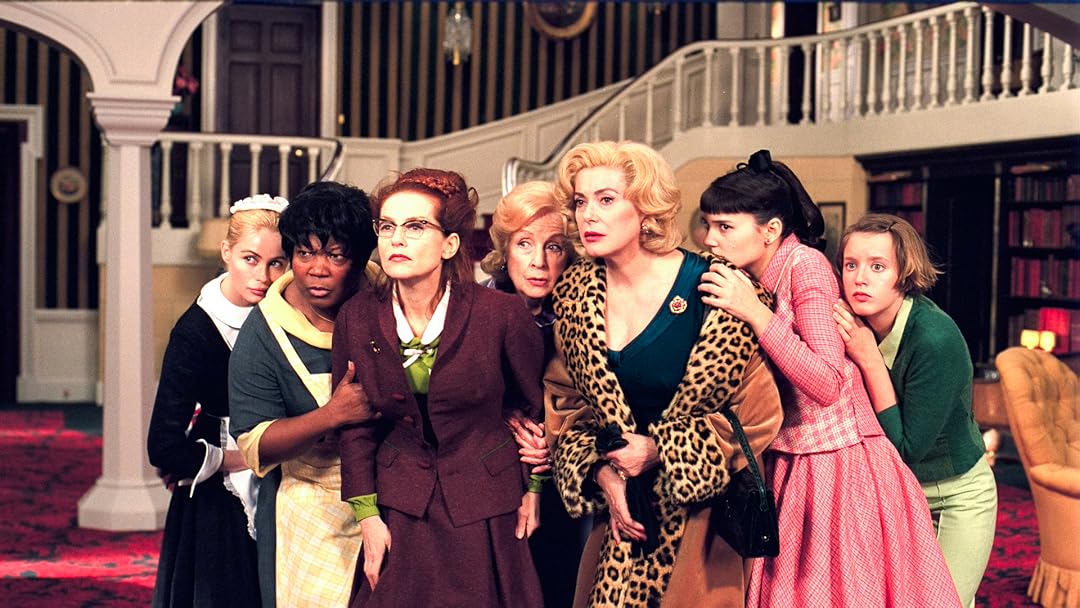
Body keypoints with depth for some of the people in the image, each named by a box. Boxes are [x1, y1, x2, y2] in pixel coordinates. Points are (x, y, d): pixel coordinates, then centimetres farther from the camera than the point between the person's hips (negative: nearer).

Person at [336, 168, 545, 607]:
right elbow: (357, 426, 2)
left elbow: (535, 404, 1)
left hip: (485, 508, -2)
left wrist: (533, 488, 7)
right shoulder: (358, 317, -6)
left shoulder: (500, 313, -14)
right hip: (399, 508, 2)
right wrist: (367, 515, -1)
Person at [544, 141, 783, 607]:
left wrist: (660, 451, -16)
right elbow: (565, 402, 7)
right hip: (620, 505, 4)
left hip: (704, 504, -4)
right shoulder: (574, 292, -1)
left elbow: (755, 410, -11)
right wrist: (600, 472, -8)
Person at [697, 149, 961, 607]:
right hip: (786, 463, 7)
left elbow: (827, 385, -24)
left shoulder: (805, 266, -15)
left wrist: (755, 313, -26)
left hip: (838, 466, -7)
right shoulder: (747, 278, 7)